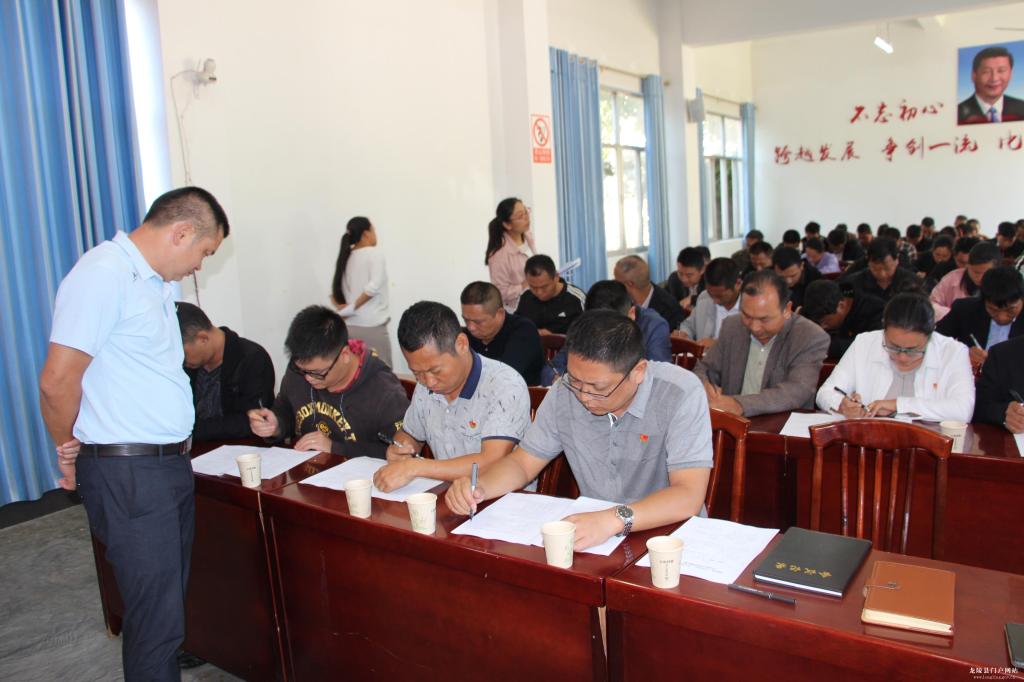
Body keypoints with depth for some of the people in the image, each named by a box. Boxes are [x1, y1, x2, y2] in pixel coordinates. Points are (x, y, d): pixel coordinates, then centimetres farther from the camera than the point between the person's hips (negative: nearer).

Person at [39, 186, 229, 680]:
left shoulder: (155, 283, 13)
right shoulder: (104, 275, -16)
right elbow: (57, 382, -17)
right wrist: (70, 452, -2)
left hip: (171, 464, 9)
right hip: (128, 472, -9)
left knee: (170, 600, 18)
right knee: (156, 618, 0)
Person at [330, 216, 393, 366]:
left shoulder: (346, 257, 12)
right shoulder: (374, 253, -7)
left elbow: (336, 292, 9)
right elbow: (374, 286, -20)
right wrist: (351, 308, -12)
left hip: (350, 327, 6)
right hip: (372, 327, -6)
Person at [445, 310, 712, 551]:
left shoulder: (680, 393, -18)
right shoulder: (565, 392, -5)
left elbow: (688, 496, -25)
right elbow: (522, 462, 5)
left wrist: (616, 519, -40)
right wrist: (478, 488, -15)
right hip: (592, 536, 3)